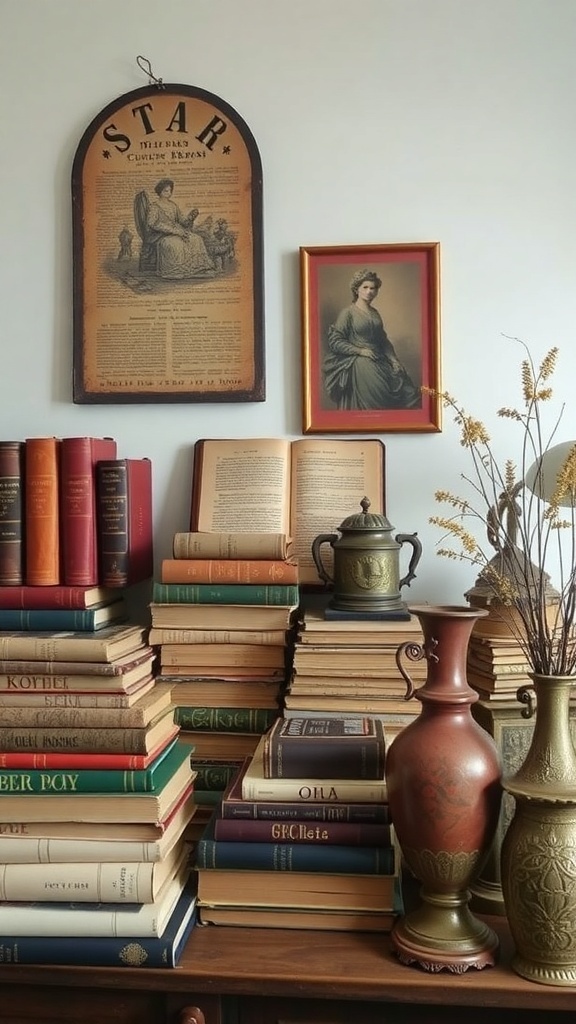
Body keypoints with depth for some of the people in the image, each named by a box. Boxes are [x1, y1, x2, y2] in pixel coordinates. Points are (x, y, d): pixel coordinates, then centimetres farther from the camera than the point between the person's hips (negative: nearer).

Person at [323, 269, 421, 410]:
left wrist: (393, 359, 4)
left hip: (379, 360, 6)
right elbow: (334, 341, -8)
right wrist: (360, 351, -12)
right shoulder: (348, 313, -3)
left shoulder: (374, 313, 17)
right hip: (358, 361, -6)